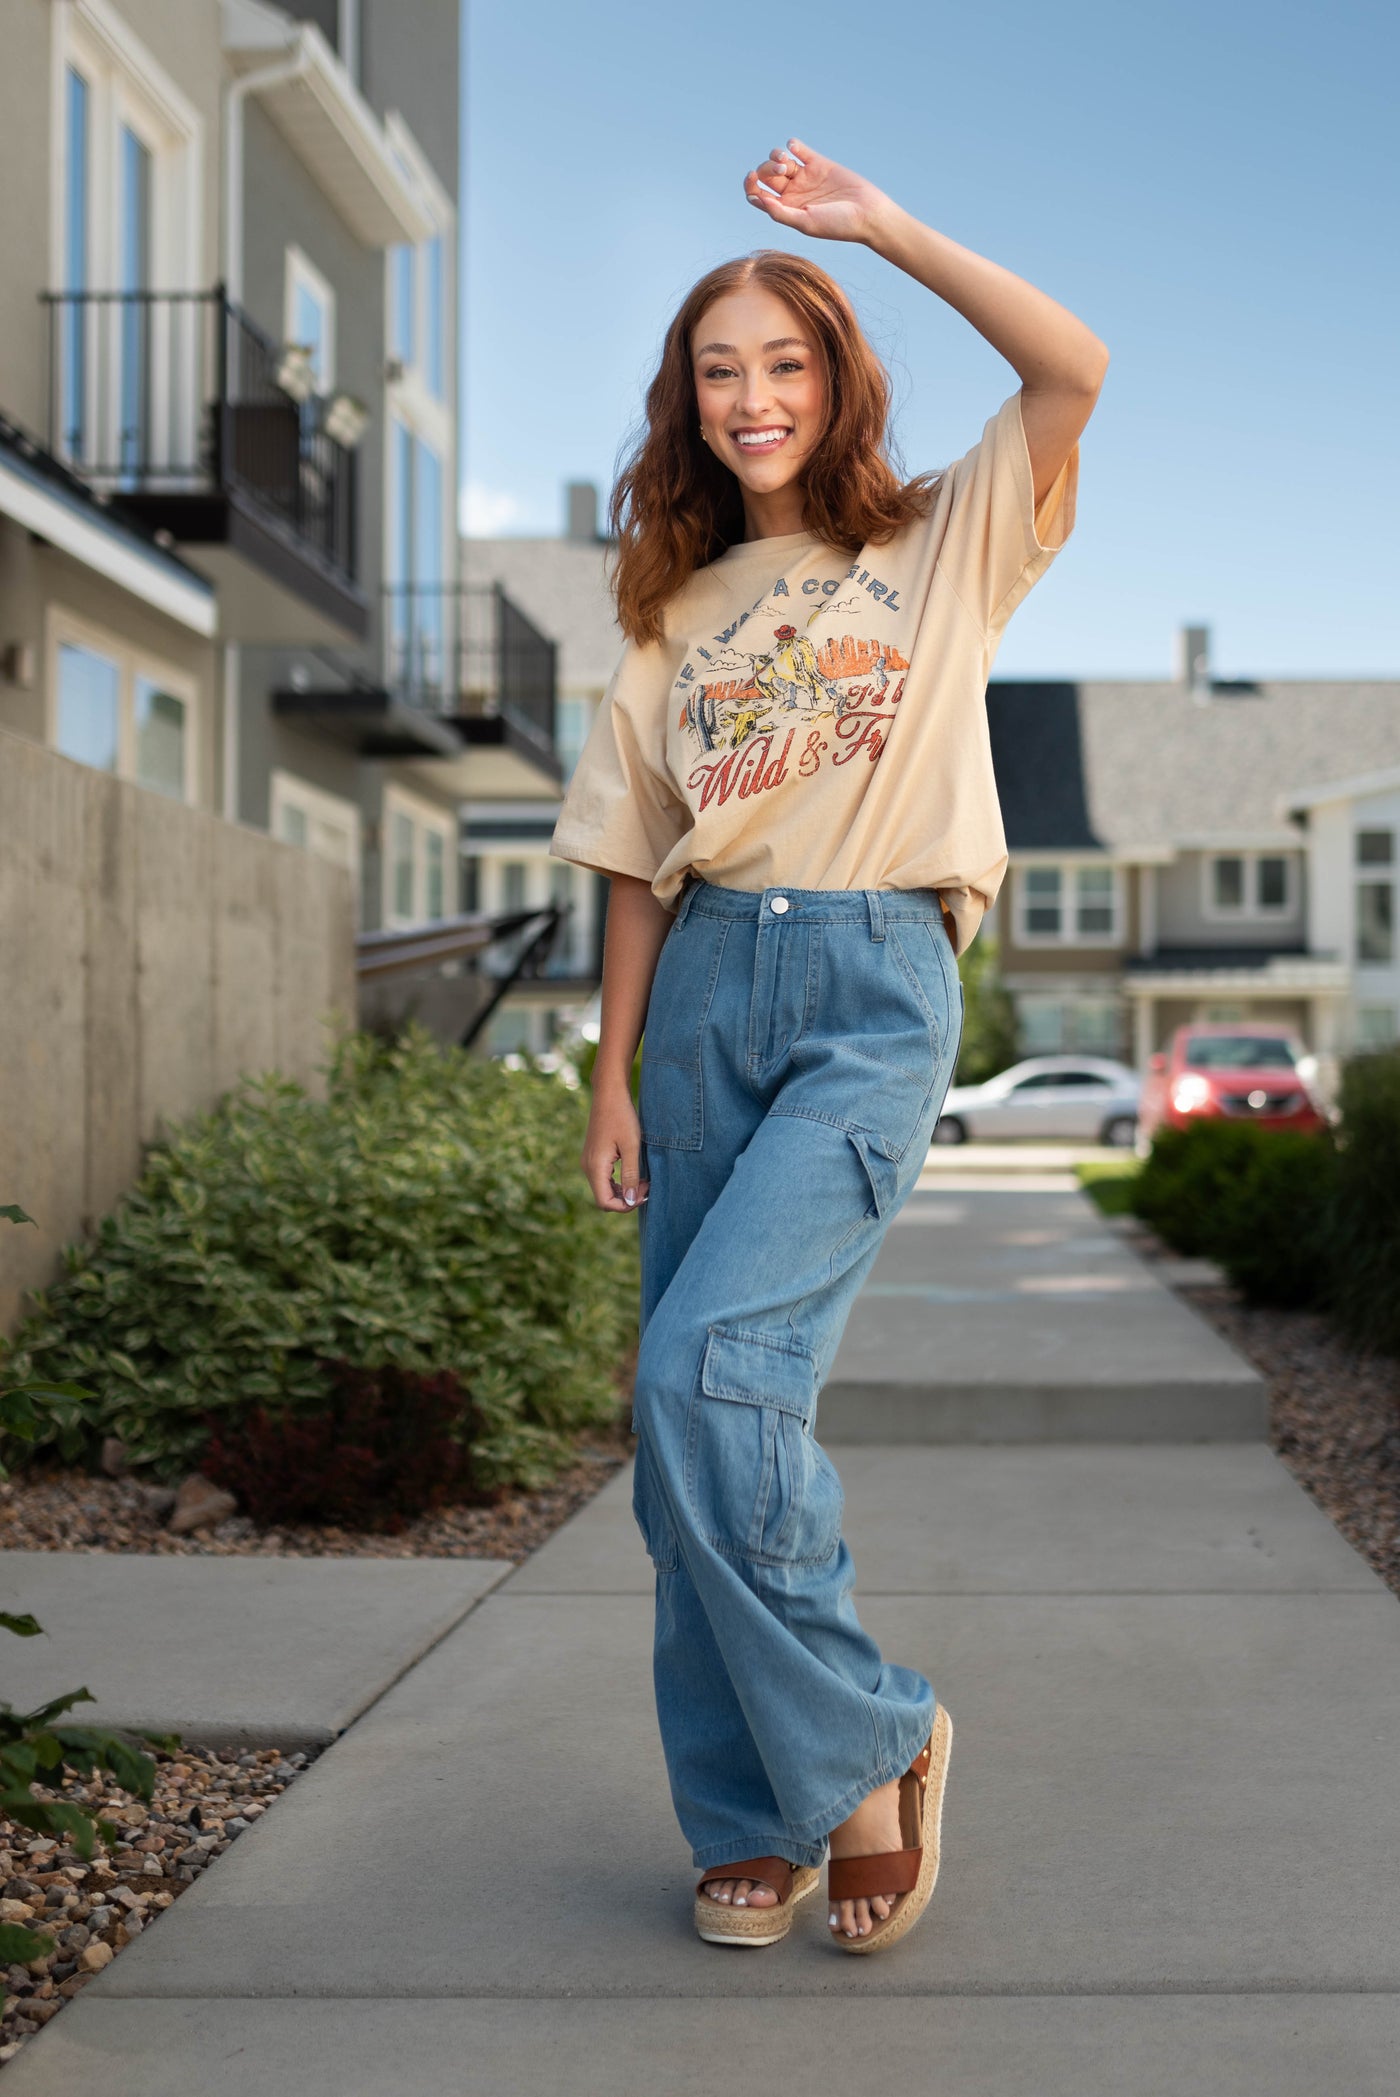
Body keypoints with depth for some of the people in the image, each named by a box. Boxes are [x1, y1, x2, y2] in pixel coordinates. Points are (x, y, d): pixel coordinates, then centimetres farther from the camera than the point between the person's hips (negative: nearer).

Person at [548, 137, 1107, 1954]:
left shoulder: (940, 547, 7)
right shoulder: (678, 608, 16)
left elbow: (1075, 368, -10)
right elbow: (639, 865, 15)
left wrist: (880, 222, -7)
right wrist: (615, 1080, 8)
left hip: (875, 986, -5)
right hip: (707, 992, 5)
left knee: (711, 1363, -21)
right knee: (699, 1416, 1)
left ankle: (865, 1749, -3)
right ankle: (755, 1822, 13)